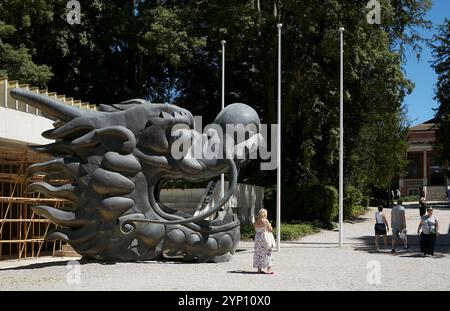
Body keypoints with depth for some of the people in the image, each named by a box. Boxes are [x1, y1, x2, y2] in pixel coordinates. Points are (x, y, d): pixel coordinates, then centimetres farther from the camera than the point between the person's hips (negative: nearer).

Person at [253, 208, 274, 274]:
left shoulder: (256, 222, 5)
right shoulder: (265, 221, -12)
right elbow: (270, 229, -9)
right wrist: (270, 225, 10)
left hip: (257, 238, 5)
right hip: (265, 238, -5)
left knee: (258, 253, 11)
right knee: (267, 253, 1)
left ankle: (259, 269, 13)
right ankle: (269, 269, -3)